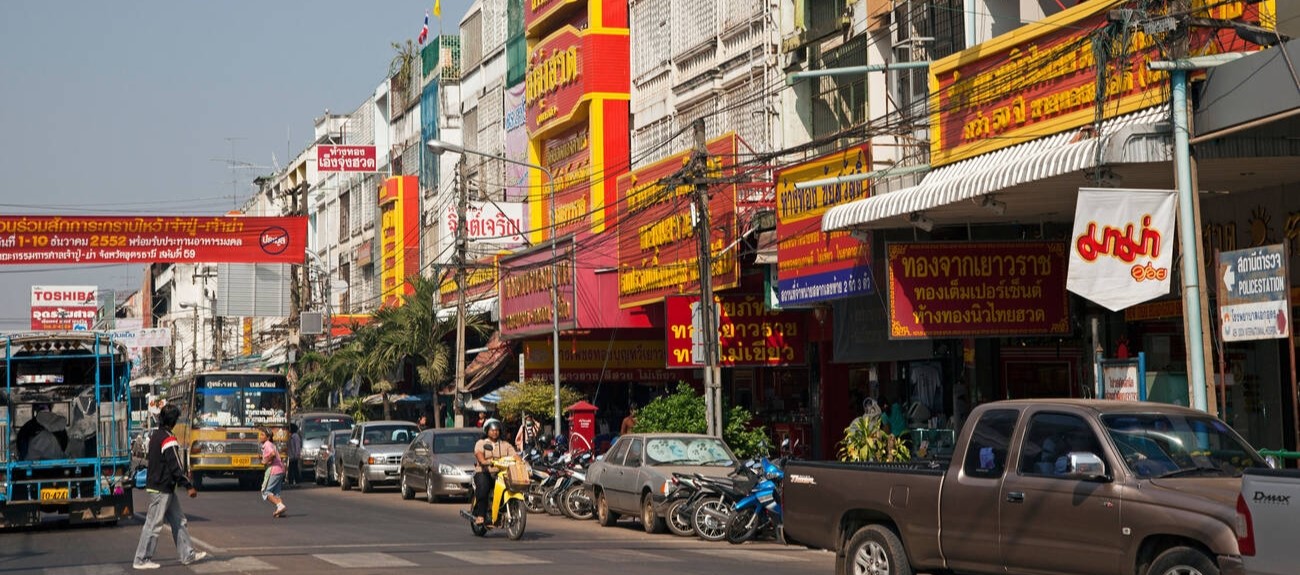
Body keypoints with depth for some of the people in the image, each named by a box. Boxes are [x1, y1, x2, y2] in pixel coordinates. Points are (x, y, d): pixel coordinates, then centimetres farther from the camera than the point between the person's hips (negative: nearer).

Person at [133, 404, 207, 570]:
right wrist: (188, 486, -15)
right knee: (153, 525, -3)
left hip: (158, 486, 10)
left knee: (179, 521, 14)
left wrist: (183, 473, 21)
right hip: (161, 489, -10)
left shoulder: (155, 436, 11)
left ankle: (188, 554, 19)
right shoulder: (169, 439, -18)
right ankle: (141, 560, 2)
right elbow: (175, 466, -21)